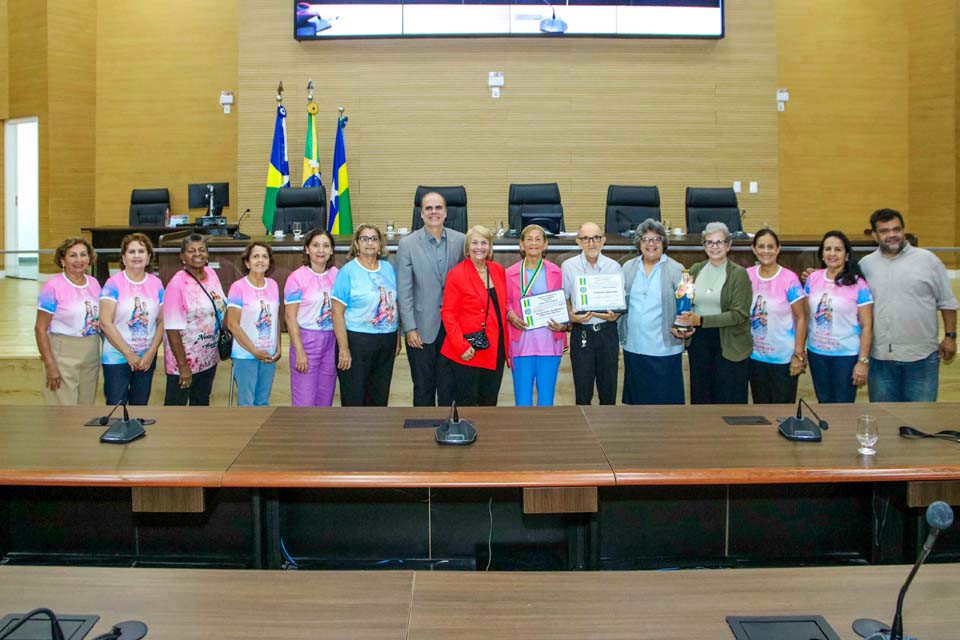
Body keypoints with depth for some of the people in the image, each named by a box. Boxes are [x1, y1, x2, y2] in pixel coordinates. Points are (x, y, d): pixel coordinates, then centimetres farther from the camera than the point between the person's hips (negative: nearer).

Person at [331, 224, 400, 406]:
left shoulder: (388, 268, 8)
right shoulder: (348, 271, -8)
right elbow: (338, 312, -11)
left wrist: (398, 339, 13)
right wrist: (344, 349, -15)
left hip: (387, 342, 5)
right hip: (357, 341, -5)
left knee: (380, 398, 13)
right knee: (354, 398, 4)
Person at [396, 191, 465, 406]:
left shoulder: (460, 241, 2)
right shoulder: (407, 244, -3)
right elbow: (404, 291, -4)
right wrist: (410, 328, -8)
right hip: (422, 328, -1)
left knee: (449, 385, 8)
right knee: (423, 386, 9)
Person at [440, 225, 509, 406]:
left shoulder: (498, 271, 8)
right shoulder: (456, 274, -8)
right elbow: (447, 313, -9)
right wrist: (461, 346, -18)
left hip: (495, 350, 5)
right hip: (467, 353, -5)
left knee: (490, 403, 13)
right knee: (466, 403, 2)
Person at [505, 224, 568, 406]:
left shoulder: (555, 272, 6)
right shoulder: (511, 273, 4)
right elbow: (505, 303, 9)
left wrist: (562, 325, -7)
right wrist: (511, 315, -12)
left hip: (549, 342, 1)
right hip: (521, 342, -1)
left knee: (546, 399, 6)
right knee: (522, 399, 2)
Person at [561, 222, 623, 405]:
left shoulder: (614, 267, 3)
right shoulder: (568, 266, 0)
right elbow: (563, 299, 5)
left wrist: (615, 315, -13)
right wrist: (571, 316, -15)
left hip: (607, 330, 1)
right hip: (581, 332, -1)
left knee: (609, 390, 9)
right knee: (583, 392, 4)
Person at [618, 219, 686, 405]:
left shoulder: (676, 269, -2)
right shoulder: (628, 267, 9)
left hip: (664, 348, -3)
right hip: (633, 346, 3)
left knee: (665, 397, 2)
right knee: (636, 396, 14)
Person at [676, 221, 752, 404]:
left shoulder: (738, 274, -6)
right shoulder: (695, 270, 7)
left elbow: (739, 314, -14)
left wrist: (701, 320, -22)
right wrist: (679, 325, -7)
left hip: (730, 345, -4)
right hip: (698, 340, 4)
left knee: (728, 400, 4)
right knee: (700, 396, 11)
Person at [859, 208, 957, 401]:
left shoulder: (927, 259, 0)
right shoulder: (866, 264, 5)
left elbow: (947, 302, 4)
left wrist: (950, 336, 2)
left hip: (922, 356, -1)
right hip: (880, 357, 2)